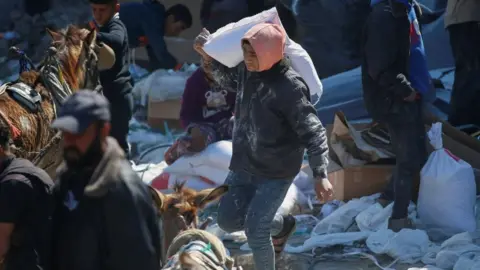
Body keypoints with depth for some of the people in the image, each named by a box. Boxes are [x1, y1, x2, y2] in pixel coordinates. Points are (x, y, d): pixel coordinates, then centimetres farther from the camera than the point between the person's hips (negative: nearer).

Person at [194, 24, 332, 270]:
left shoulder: (290, 88, -27)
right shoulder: (246, 72, -5)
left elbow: (313, 132, -24)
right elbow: (229, 81, 21)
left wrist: (320, 174, -30)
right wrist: (210, 57, 6)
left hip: (276, 173, -7)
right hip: (243, 166, 7)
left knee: (255, 229, -10)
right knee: (228, 220, 14)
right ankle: (281, 225, 39)